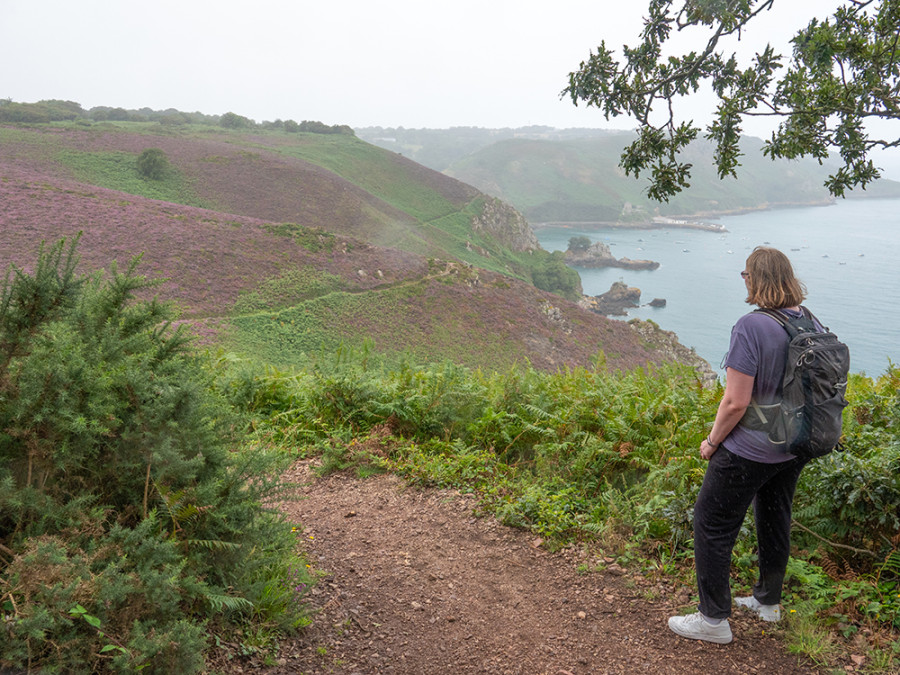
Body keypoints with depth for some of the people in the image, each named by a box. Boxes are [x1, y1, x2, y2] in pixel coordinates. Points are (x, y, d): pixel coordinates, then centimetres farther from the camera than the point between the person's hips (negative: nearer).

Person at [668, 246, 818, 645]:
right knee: (775, 521, 24)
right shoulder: (813, 325, -2)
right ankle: (768, 602, 42)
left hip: (748, 453, -8)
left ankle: (714, 620, 17)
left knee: (712, 526, 7)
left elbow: (736, 402, -26)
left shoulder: (752, 327, -26)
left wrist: (712, 441, -11)